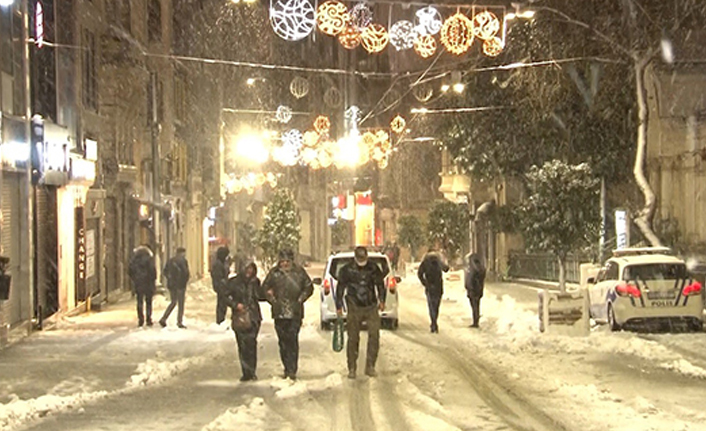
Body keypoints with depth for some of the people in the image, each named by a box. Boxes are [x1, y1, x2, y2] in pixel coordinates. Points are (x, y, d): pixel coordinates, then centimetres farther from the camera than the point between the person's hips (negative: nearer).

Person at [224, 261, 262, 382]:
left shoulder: (255, 282, 7)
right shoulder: (234, 282, -2)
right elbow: (226, 296, 0)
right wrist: (235, 304, -12)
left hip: (253, 317, 1)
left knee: (251, 343, -7)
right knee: (242, 345, -1)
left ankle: (251, 371, 2)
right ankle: (246, 372, 6)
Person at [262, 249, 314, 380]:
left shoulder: (299, 272, 2)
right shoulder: (274, 273, 5)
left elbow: (309, 287, 10)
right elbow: (265, 288, 15)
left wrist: (300, 300, 1)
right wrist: (272, 300, 4)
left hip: (295, 313, -2)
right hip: (279, 313, 2)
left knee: (292, 340, -8)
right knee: (283, 341, 5)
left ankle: (292, 370, -6)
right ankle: (287, 368, 15)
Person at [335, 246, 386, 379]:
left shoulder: (373, 269, 6)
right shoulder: (347, 270, 3)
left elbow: (380, 285, 15)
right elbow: (340, 288, 9)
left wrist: (381, 300, 2)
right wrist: (339, 306, 5)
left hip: (371, 307, 1)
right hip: (354, 308, -1)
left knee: (374, 335, -9)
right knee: (353, 338, 1)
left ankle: (370, 366, 1)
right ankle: (352, 368, 10)